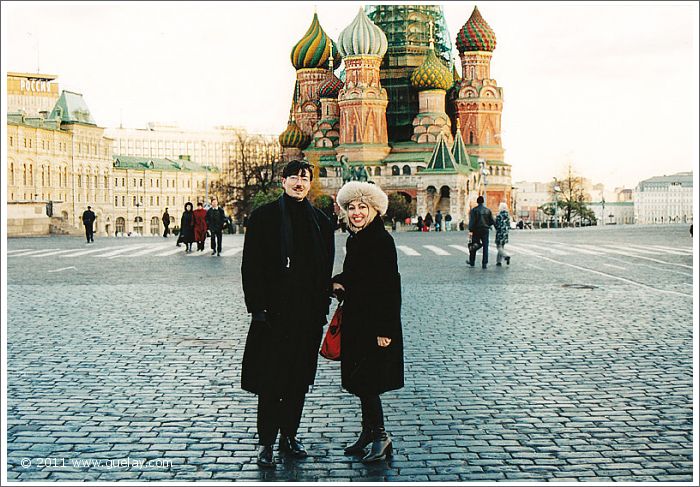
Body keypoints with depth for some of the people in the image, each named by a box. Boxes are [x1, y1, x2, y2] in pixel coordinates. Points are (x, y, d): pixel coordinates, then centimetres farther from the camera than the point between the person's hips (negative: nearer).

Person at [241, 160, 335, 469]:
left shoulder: (320, 221, 9)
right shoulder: (264, 216, -1)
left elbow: (326, 269, 11)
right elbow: (251, 264, -4)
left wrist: (322, 308, 5)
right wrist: (257, 306, -11)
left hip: (308, 313, 4)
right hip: (273, 311, -3)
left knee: (299, 377, 11)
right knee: (270, 378, 0)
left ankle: (289, 435, 24)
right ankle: (266, 442, 10)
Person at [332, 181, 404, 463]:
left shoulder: (382, 240, -15)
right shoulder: (354, 240, 11)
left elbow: (390, 285, -19)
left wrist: (385, 330, -21)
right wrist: (338, 282, 1)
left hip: (376, 322, -9)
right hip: (355, 321, 9)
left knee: (365, 381, -6)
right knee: (360, 381, 12)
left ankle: (380, 437, 6)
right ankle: (369, 435, 23)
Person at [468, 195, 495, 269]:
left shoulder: (473, 210, -5)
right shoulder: (488, 210, 4)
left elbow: (472, 221, -14)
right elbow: (492, 221, 3)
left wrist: (470, 230, -16)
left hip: (476, 231, -1)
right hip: (485, 231, 1)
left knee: (473, 247, 10)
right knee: (485, 247, 3)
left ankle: (472, 263, 16)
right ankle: (484, 264, -4)